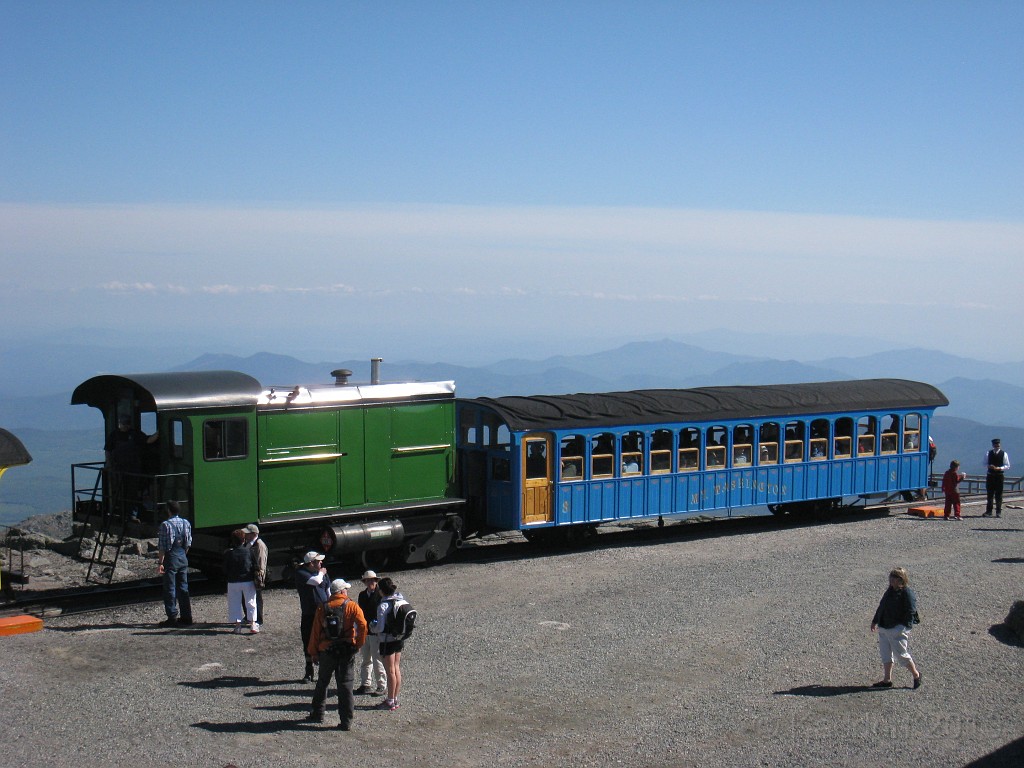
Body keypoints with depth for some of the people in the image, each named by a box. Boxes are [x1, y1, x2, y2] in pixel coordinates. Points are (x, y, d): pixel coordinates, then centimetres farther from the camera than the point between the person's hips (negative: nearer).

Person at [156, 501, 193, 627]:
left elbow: (162, 547, -14)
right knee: (183, 588, 11)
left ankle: (172, 617, 0)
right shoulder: (186, 523, 6)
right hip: (183, 558, 6)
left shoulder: (166, 525, -13)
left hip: (170, 558, -6)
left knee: (170, 588, 0)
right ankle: (186, 616, 13)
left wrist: (160, 562, -11)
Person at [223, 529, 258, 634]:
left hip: (233, 582, 0)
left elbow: (225, 570, -1)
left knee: (235, 604, 9)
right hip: (248, 581, 0)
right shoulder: (249, 550, -8)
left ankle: (237, 625, 8)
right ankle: (252, 624, 10)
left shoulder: (228, 553, -7)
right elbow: (254, 566, -2)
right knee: (250, 602, 11)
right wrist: (255, 578, 10)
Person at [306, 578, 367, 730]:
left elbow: (316, 631, 3)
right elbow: (362, 625, -18)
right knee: (345, 685, 3)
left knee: (323, 682, 19)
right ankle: (346, 721, 2)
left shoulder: (323, 608, 2)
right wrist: (359, 644, -7)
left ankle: (318, 714, 28)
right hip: (347, 651, -2)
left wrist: (313, 652, 10)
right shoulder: (352, 606, -5)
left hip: (326, 651, 2)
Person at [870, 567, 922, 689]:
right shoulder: (890, 590, 13)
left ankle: (916, 675, 18)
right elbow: (881, 606, 22)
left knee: (902, 654, -1)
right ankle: (887, 680, 18)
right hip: (883, 628, 9)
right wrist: (875, 621, 25)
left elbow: (910, 612, -18)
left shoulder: (908, 594, -14)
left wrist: (906, 629, -24)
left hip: (897, 630, -9)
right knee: (885, 655, 11)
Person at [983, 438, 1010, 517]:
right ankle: (988, 512, 9)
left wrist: (1000, 468, -17)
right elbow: (985, 464, 11)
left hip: (999, 475, -2)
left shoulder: (1004, 454, -1)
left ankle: (998, 512, 8)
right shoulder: (988, 454, 6)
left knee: (998, 495, 1)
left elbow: (1007, 466, -1)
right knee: (989, 494, 4)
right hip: (990, 475, 2)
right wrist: (989, 466, -12)